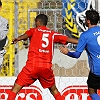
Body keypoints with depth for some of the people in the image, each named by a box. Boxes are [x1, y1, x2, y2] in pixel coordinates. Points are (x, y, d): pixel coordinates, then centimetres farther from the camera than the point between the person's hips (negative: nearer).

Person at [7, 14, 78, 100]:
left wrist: (18, 39, -30)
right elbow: (68, 39, 13)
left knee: (15, 89, 2)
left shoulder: (33, 30, 11)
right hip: (46, 67, 3)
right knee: (54, 90, 24)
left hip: (32, 65, -3)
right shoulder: (53, 34, 16)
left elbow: (26, 35, -10)